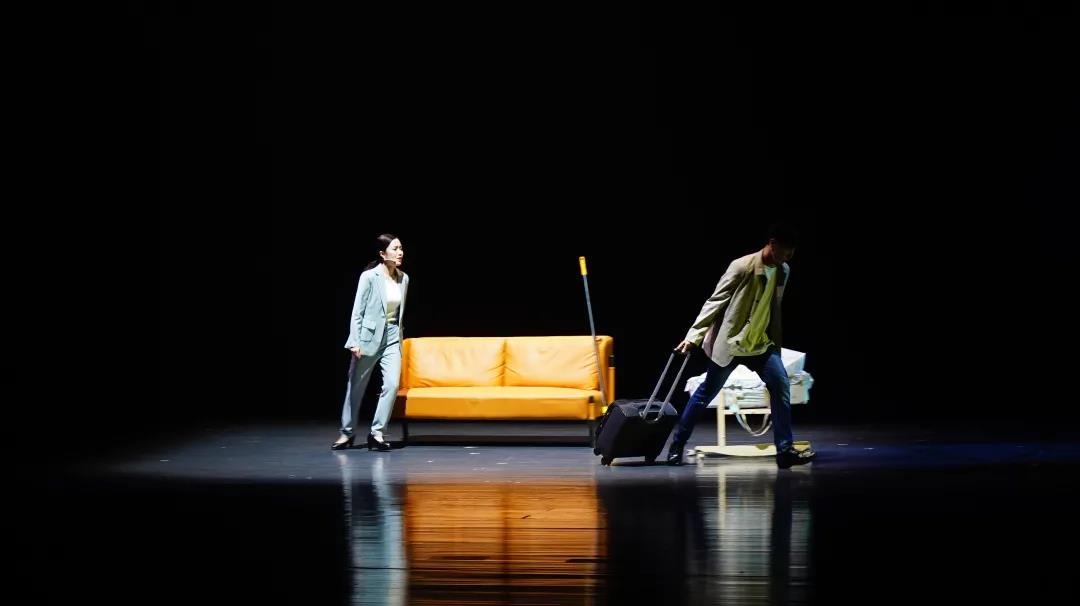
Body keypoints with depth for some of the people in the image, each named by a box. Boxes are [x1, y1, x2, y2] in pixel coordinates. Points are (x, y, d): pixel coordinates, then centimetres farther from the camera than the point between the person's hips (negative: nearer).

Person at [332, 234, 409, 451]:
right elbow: (357, 311, -11)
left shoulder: (403, 279, 4)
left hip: (392, 337, 4)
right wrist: (355, 342, -16)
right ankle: (347, 432, 24)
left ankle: (377, 433, -3)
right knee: (356, 386, 8)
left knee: (392, 384, -12)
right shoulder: (369, 277, -11)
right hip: (369, 337, -4)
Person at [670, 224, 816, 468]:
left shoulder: (783, 271, 2)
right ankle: (677, 445, 18)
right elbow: (715, 302, -14)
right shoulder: (742, 267, -17)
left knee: (781, 385, -12)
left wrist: (775, 343, 18)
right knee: (706, 393, 4)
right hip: (730, 344, -5)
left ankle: (785, 449, -9)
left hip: (761, 344, 5)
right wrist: (693, 337, -17)